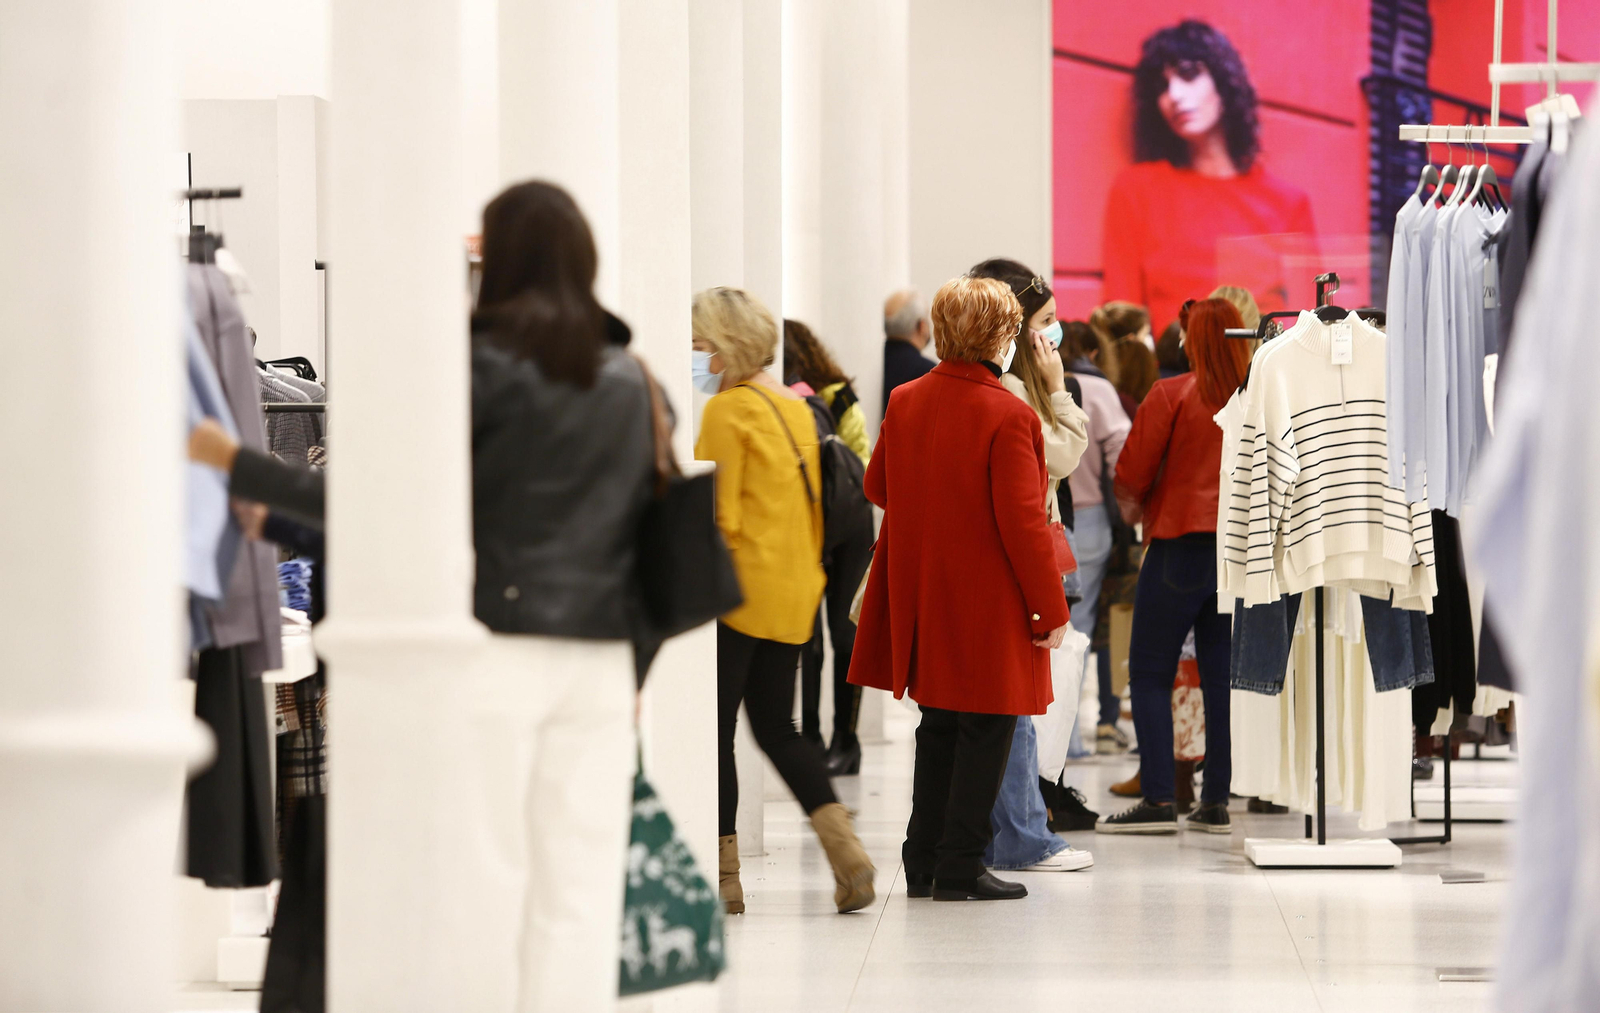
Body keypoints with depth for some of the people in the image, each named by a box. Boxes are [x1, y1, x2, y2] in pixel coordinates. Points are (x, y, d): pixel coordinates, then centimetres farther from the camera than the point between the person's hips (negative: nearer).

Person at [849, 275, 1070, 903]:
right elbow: (1023, 520, -19)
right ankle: (959, 869, 5)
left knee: (939, 726, 17)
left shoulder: (905, 402, 1)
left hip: (923, 590, 7)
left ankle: (923, 863, 21)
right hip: (988, 602, -7)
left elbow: (877, 486, 15)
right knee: (984, 730, 3)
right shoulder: (1007, 415, -18)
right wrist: (1051, 608, -12)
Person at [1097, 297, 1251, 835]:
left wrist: (1133, 508, 15)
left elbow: (1131, 475, -5)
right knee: (1222, 673, 8)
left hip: (1181, 543, -5)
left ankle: (1158, 799, -7)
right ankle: (1216, 801, 8)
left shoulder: (1171, 396, -9)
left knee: (1150, 674, 1)